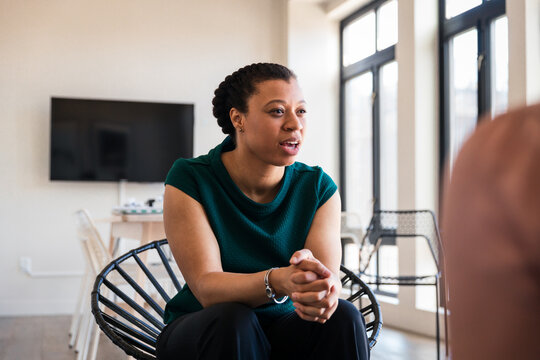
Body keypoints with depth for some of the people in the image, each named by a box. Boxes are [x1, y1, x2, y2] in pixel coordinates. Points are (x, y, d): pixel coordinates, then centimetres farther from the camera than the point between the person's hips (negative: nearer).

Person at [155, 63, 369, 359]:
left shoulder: (319, 188, -3)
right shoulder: (188, 181, -13)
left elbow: (330, 276, -16)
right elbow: (206, 287, -23)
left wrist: (324, 289, -43)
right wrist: (278, 281, -44)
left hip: (280, 334, 2)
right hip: (201, 333, -2)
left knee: (343, 317, -27)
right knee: (232, 320, -35)